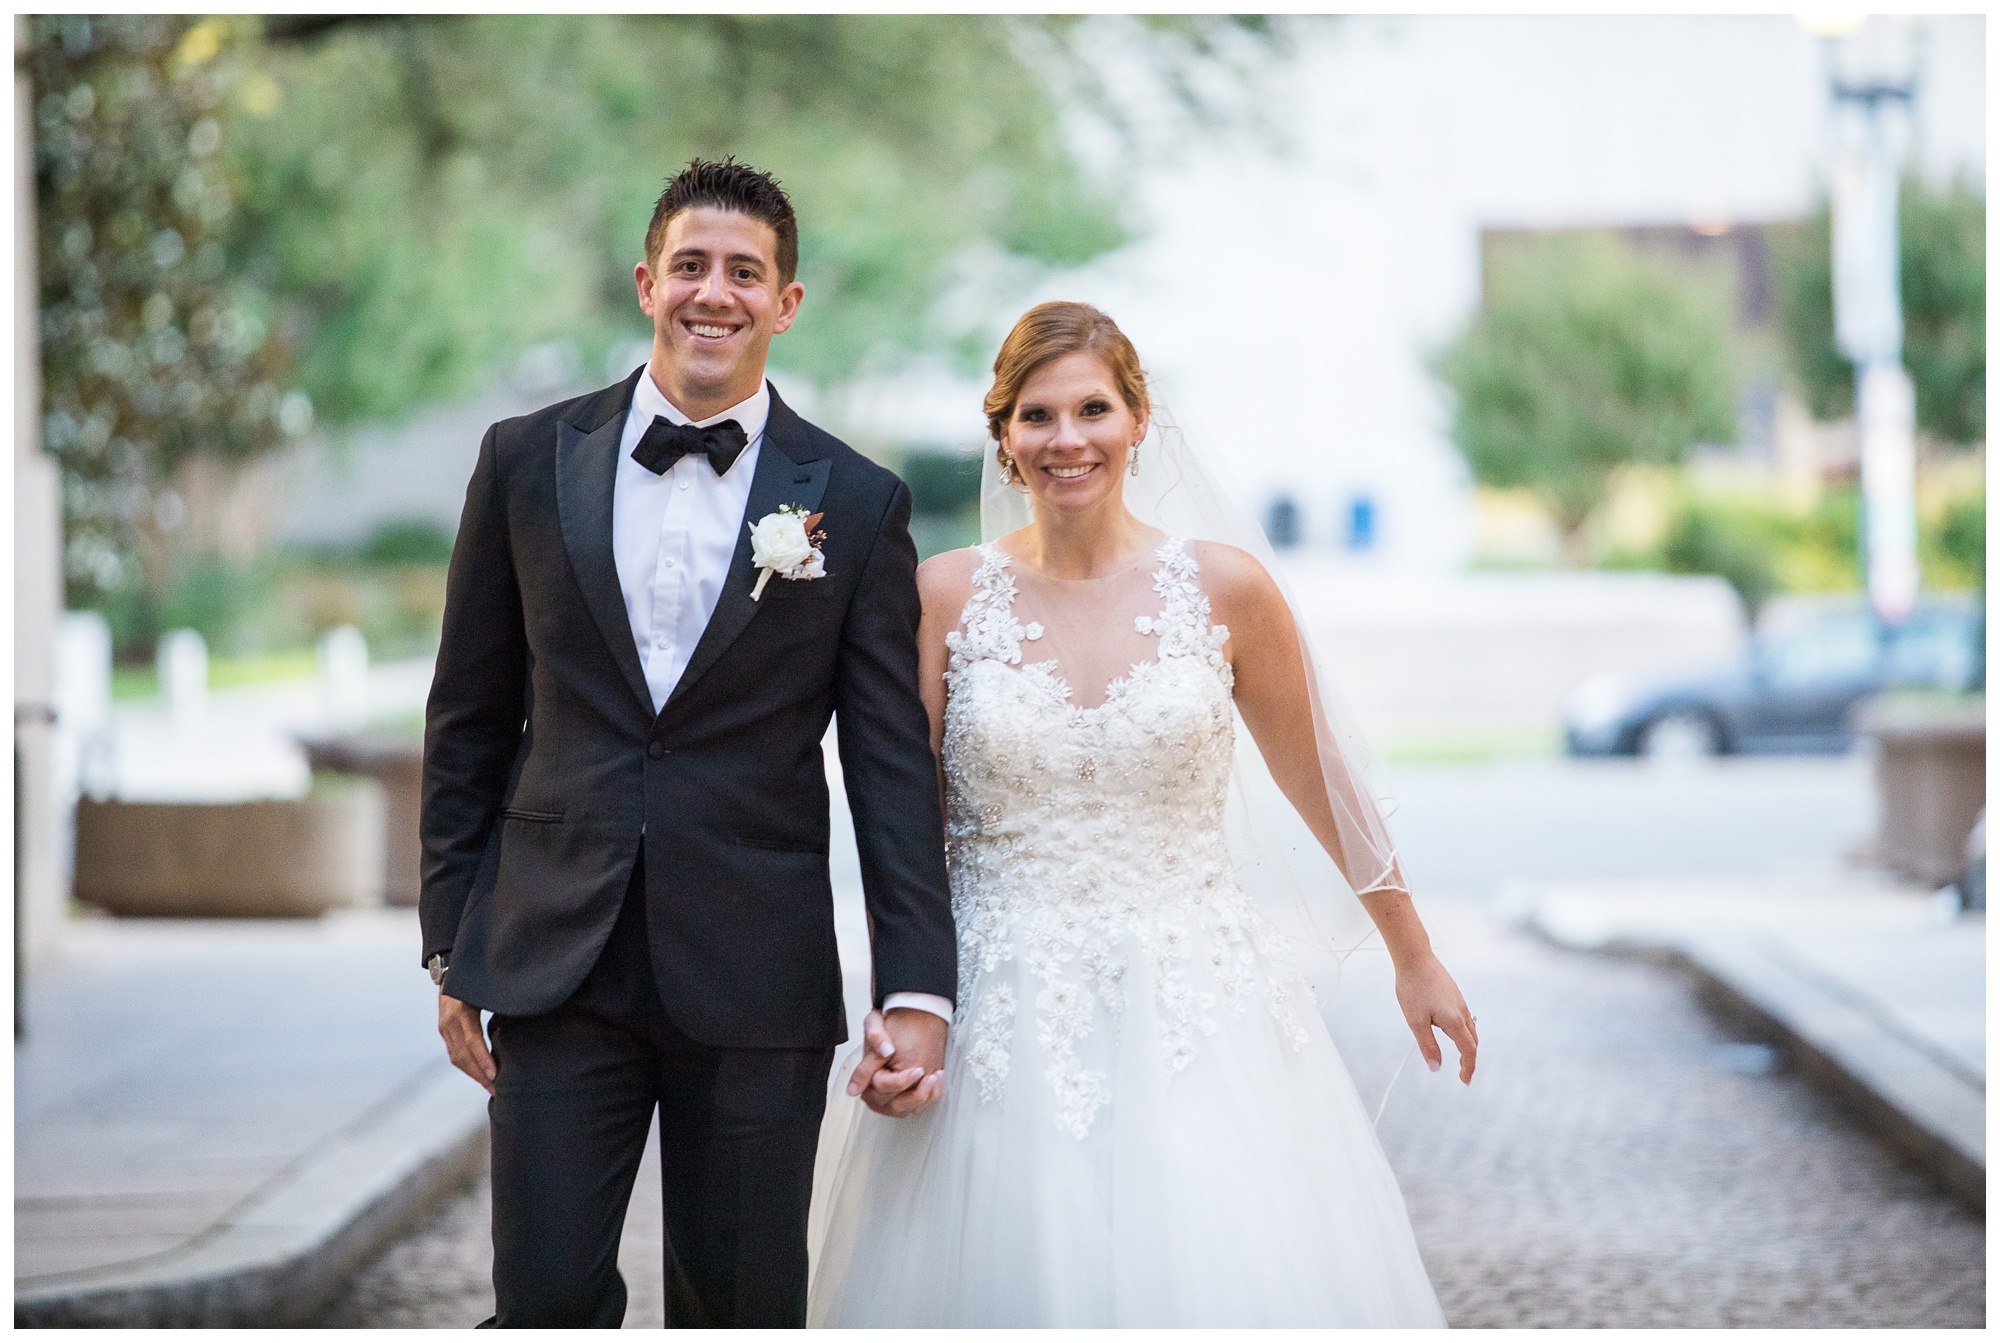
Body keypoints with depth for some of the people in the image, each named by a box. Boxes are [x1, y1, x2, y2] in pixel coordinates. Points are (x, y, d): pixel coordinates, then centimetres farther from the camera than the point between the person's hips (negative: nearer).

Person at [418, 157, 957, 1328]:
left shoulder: (856, 504, 2)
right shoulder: (529, 461, 5)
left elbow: (894, 762, 1)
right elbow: (469, 719, 10)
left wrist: (920, 991, -6)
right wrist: (451, 947, 7)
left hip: (759, 981, 0)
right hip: (556, 965, 1)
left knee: (745, 1307, 7)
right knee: (547, 1301, -4)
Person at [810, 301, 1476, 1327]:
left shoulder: (1223, 588, 0)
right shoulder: (947, 597, 0)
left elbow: (1321, 789, 10)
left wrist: (1415, 961, 18)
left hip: (1196, 1010, 0)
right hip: (1003, 1032, 0)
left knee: (1227, 1284, -8)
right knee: (1025, 1284, -2)